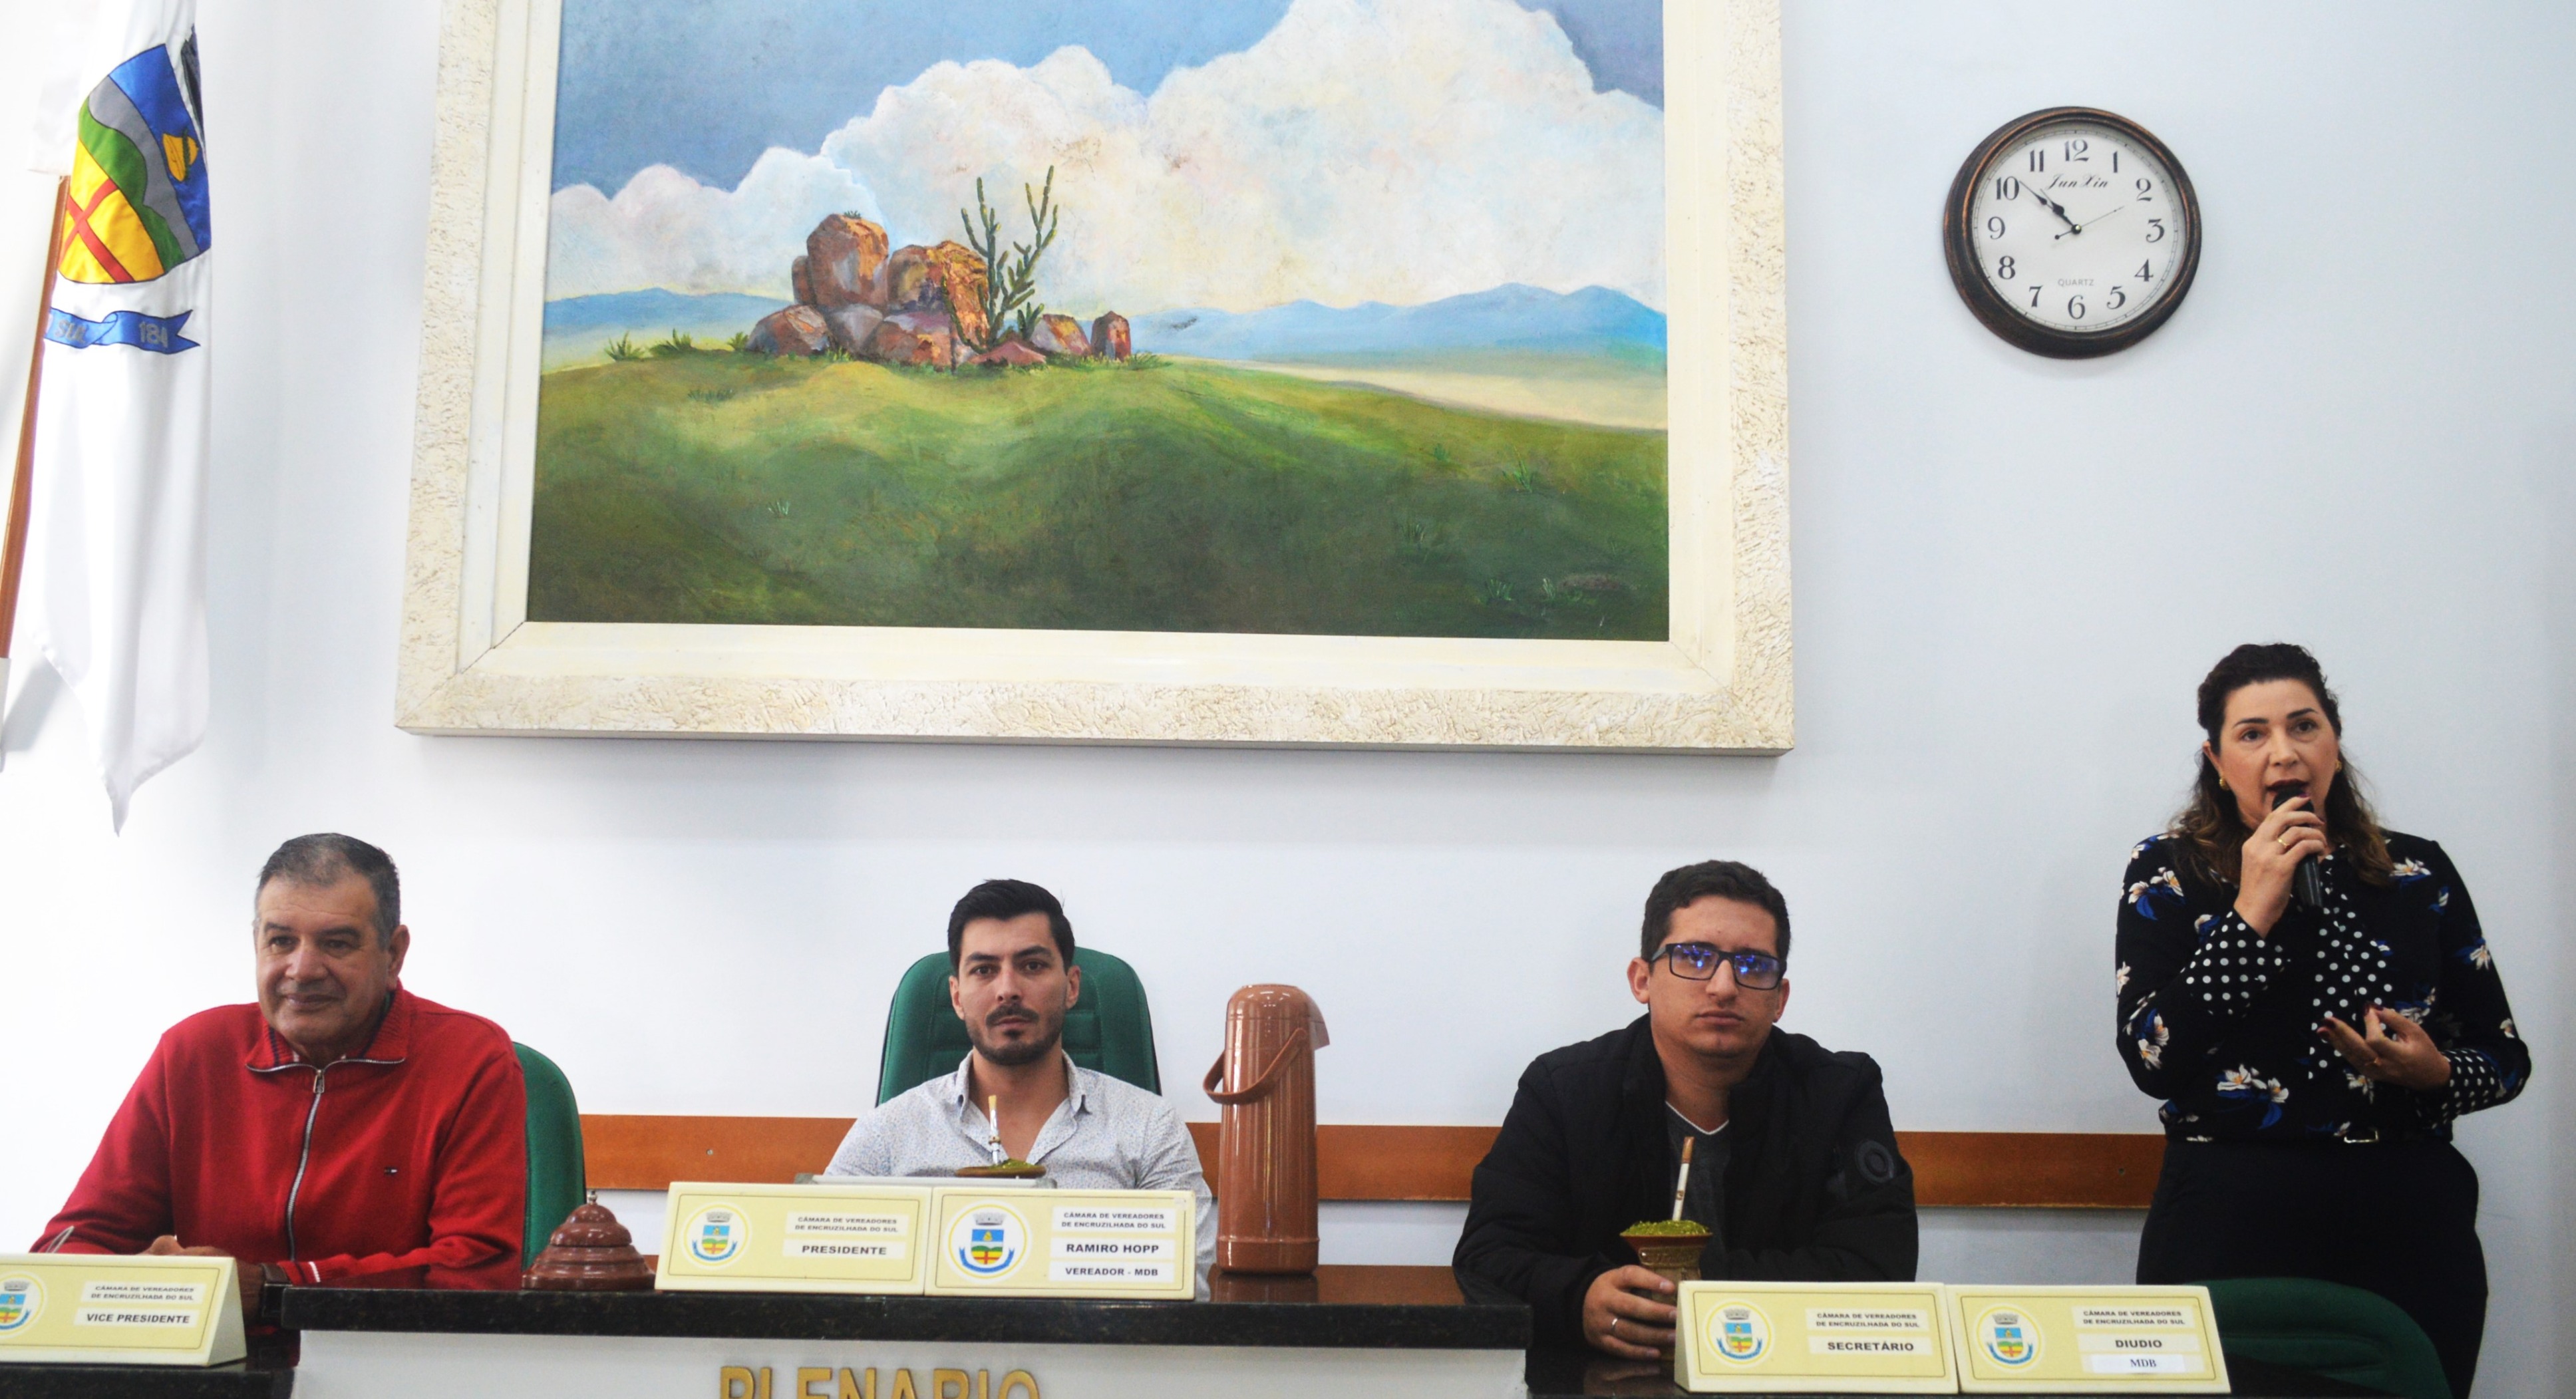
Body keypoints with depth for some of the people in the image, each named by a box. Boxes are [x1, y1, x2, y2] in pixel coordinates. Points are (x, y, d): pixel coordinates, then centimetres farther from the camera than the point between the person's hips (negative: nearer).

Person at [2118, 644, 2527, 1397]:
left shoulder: (2419, 873, 8)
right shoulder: (2170, 871, 1)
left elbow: (2506, 1056, 12)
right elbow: (2151, 1060, -11)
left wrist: (2435, 1074, -10)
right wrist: (2251, 914, -14)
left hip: (2409, 1223, 2)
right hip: (2232, 1227, -2)